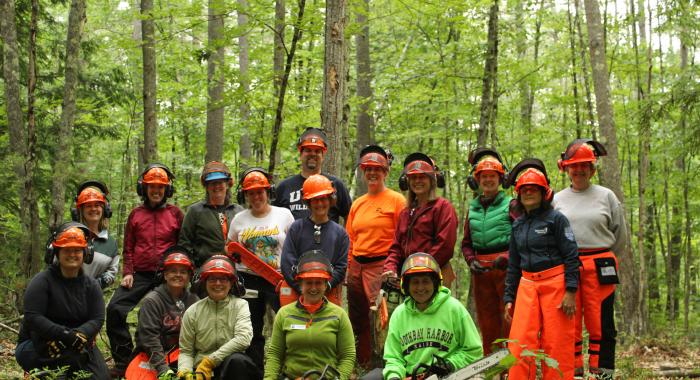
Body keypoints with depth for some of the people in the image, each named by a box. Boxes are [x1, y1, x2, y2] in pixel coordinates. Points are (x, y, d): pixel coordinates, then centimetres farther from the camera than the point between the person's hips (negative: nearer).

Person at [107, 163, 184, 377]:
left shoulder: (175, 214, 5)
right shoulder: (136, 215, 11)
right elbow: (128, 247, 10)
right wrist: (127, 272, -1)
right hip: (139, 275, 1)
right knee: (115, 309, -14)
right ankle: (123, 361, -6)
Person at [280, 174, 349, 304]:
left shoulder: (340, 233, 10)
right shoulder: (296, 228, 8)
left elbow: (341, 267, 5)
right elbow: (287, 263, 1)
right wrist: (303, 289, -8)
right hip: (297, 293, 0)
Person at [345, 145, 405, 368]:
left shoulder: (396, 200, -3)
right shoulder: (357, 204, 15)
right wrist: (345, 269, 11)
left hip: (381, 266, -7)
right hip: (356, 267, 7)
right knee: (358, 320, 13)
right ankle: (362, 366, 23)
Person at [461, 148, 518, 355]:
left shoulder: (511, 204, 1)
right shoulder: (473, 208, 15)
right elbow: (466, 243, 17)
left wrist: (507, 257, -18)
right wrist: (472, 260, 0)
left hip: (506, 268, -5)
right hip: (480, 271, 5)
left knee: (510, 320, -6)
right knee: (487, 321, 9)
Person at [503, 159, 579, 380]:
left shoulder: (556, 219, -3)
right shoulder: (517, 225, 14)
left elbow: (571, 256, -7)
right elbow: (513, 265, 19)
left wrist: (570, 292, -14)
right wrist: (509, 299, 14)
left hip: (555, 284, -5)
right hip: (527, 286, 5)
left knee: (557, 345, -2)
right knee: (520, 344, -4)